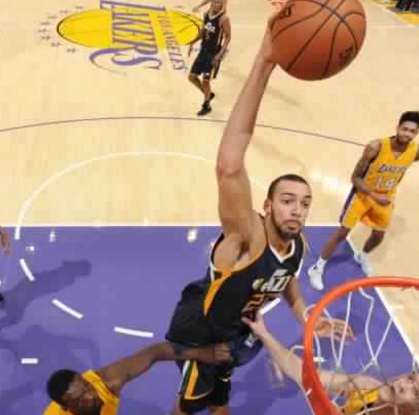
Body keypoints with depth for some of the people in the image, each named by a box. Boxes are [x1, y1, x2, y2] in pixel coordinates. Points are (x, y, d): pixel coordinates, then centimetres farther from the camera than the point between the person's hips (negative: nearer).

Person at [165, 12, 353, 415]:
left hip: (235, 329, 6)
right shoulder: (247, 236, -39)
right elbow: (228, 167, -59)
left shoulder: (297, 244, -15)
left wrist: (307, 320, -8)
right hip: (197, 331, -6)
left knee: (220, 382, 34)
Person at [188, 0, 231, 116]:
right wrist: (193, 43, 8)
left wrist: (220, 54, -22)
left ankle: (206, 106, 18)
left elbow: (228, 37, -15)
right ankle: (208, 94, 32)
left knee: (205, 80, -4)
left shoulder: (223, 18, -18)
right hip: (204, 50, 7)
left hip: (214, 53, -7)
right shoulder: (206, 14, 3)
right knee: (192, 77, 10)